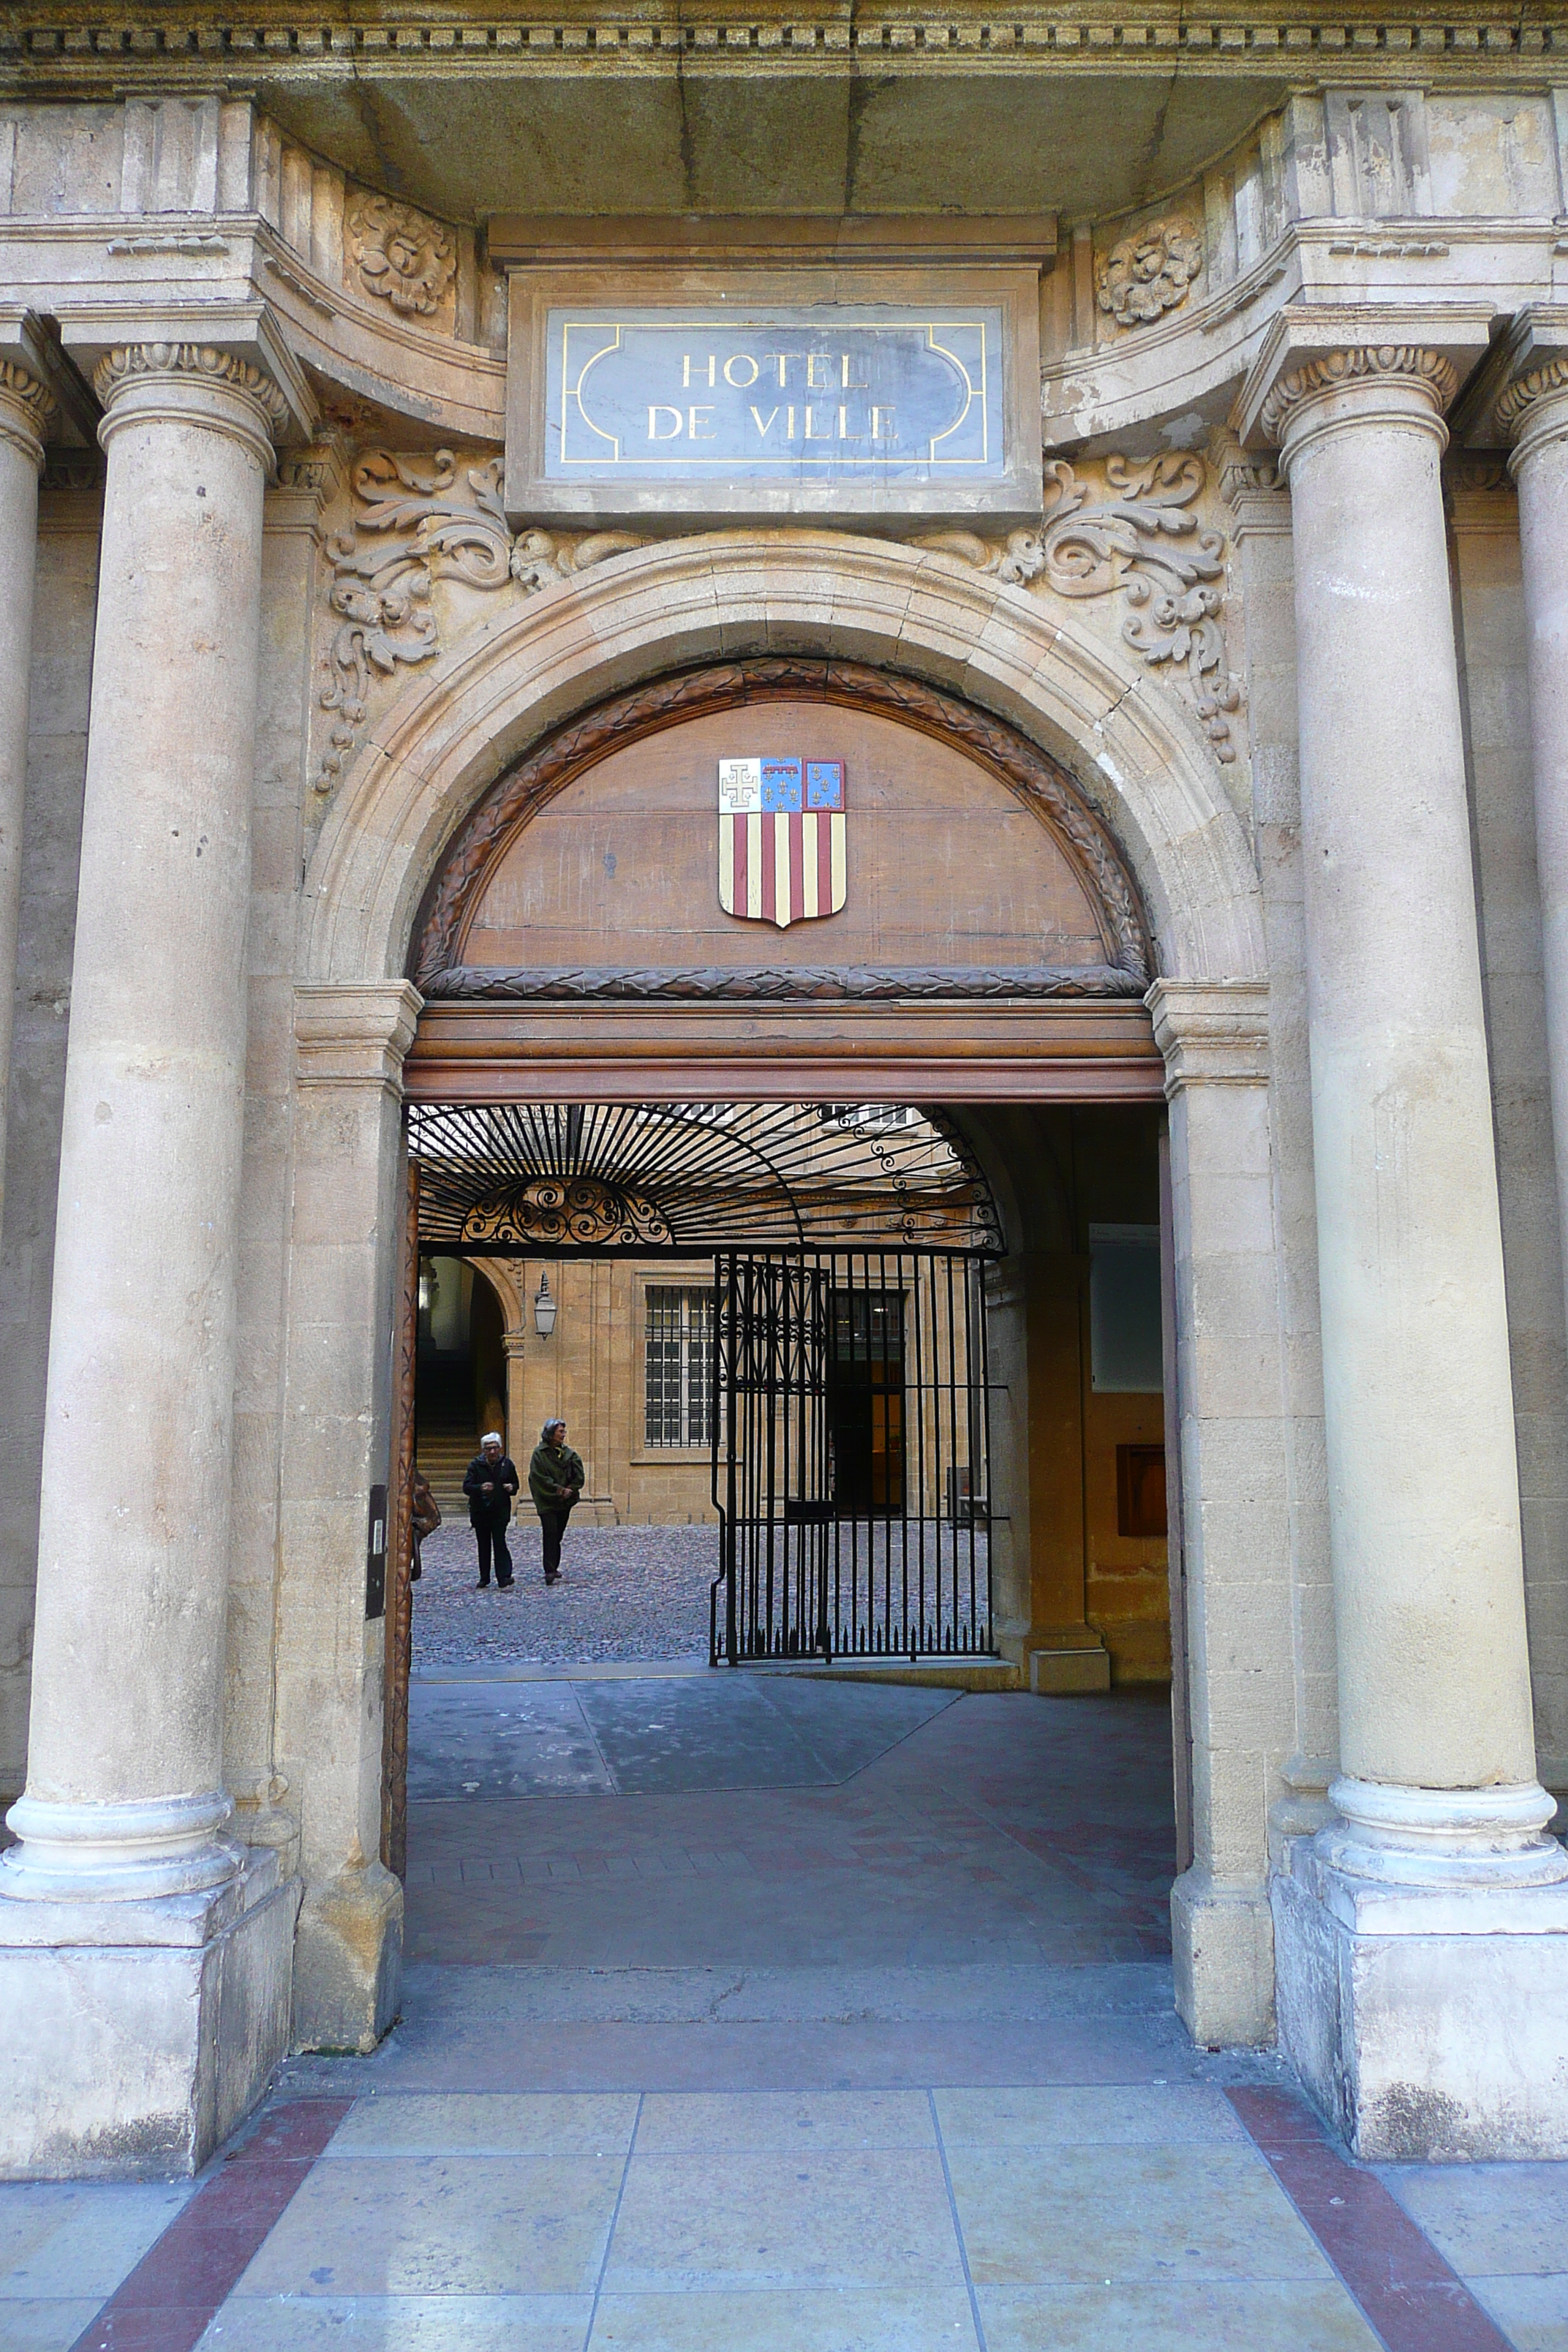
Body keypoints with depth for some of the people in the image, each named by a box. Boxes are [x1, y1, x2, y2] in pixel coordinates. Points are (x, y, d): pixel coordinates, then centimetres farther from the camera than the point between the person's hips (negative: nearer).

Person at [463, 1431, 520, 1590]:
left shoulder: (507, 1464, 1)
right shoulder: (476, 1465, -5)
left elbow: (515, 1485, 13)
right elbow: (466, 1487, -13)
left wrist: (511, 1488, -11)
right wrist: (480, 1488, -34)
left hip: (500, 1512, -1)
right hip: (480, 1512, 1)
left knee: (500, 1544, -10)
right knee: (483, 1546, 11)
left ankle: (504, 1580, -12)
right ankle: (484, 1580, 22)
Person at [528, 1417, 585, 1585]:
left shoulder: (568, 1453, 9)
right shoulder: (540, 1453, -7)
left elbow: (579, 1475, 4)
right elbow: (540, 1478, -14)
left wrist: (569, 1490, -10)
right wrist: (559, 1490, -16)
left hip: (564, 1502, 5)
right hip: (547, 1502, -5)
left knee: (557, 1536, 11)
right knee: (551, 1534, -13)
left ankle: (553, 1568, 21)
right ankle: (550, 1573, -16)